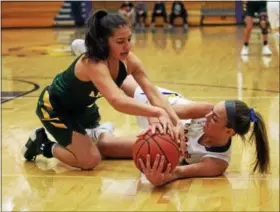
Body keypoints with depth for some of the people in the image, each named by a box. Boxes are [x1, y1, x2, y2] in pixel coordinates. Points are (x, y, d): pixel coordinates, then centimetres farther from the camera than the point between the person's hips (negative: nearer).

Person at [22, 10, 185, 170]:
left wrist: (177, 122, -39)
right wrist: (158, 112, -62)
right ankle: (42, 145, 8)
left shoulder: (129, 60, -19)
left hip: (81, 107, 8)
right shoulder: (93, 64, -41)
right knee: (90, 160, -10)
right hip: (54, 108, -8)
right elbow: (117, 101, -56)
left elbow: (153, 93, -25)